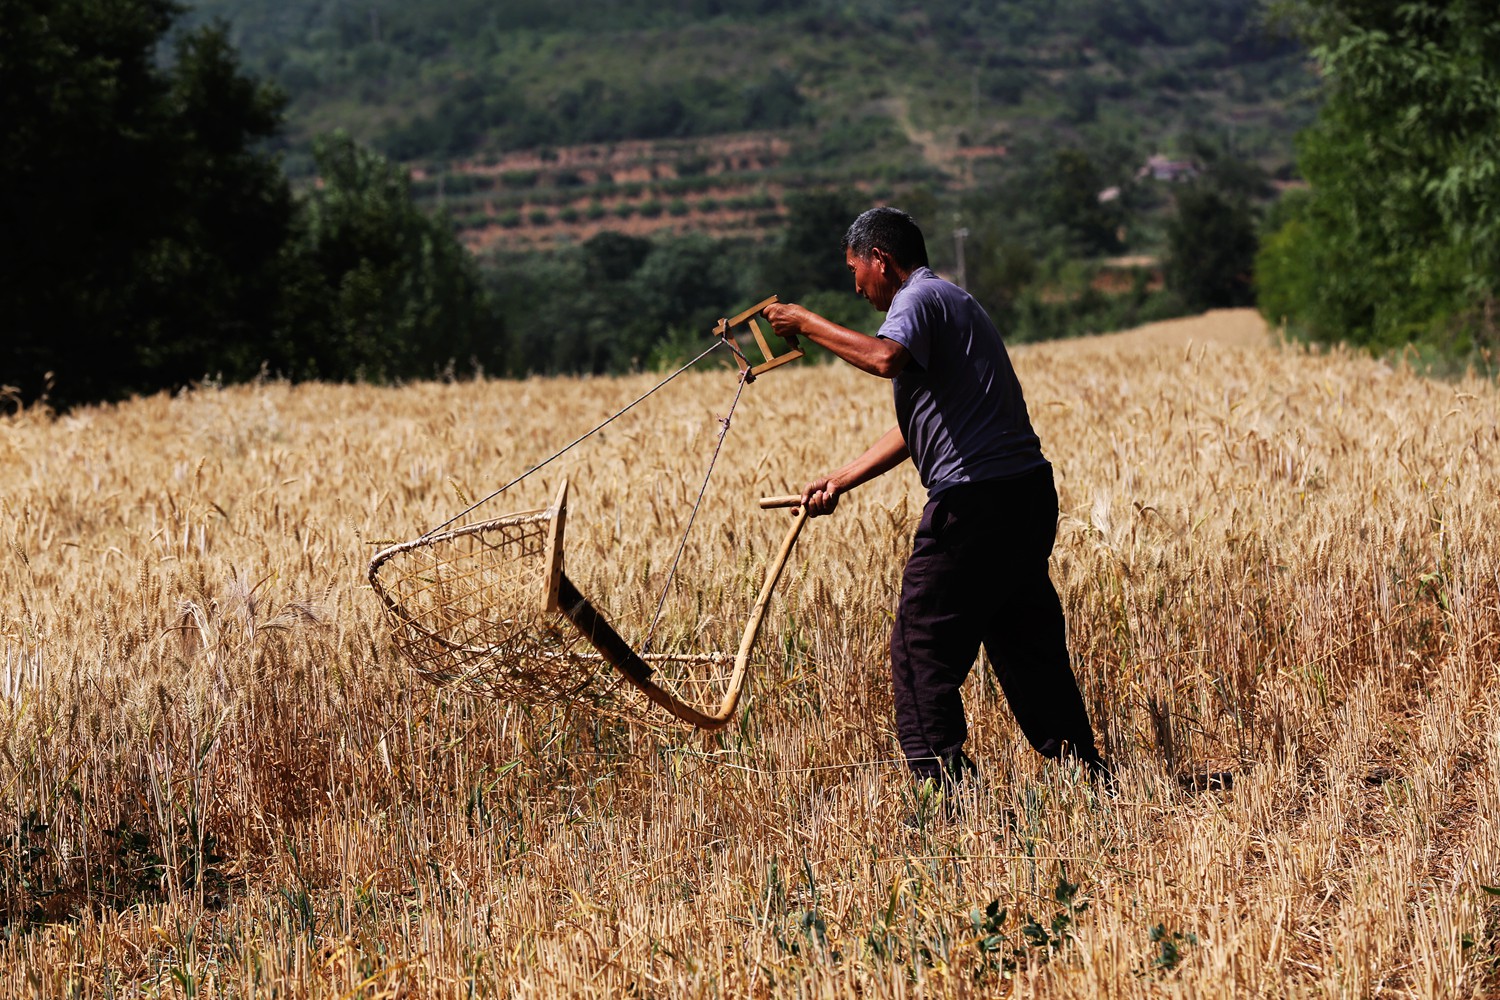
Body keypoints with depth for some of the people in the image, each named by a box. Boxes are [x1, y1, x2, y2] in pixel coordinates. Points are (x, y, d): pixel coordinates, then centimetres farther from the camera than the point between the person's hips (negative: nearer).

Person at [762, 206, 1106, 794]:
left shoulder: (920, 298, -5)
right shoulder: (952, 301, 26)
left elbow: (885, 357, -30)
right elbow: (914, 426, 29)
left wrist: (808, 324, -18)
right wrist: (840, 481, 28)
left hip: (975, 498, -10)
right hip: (1027, 490, 10)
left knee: (921, 647, -3)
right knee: (1028, 643, 15)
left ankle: (943, 784, -5)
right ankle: (1086, 772, 16)